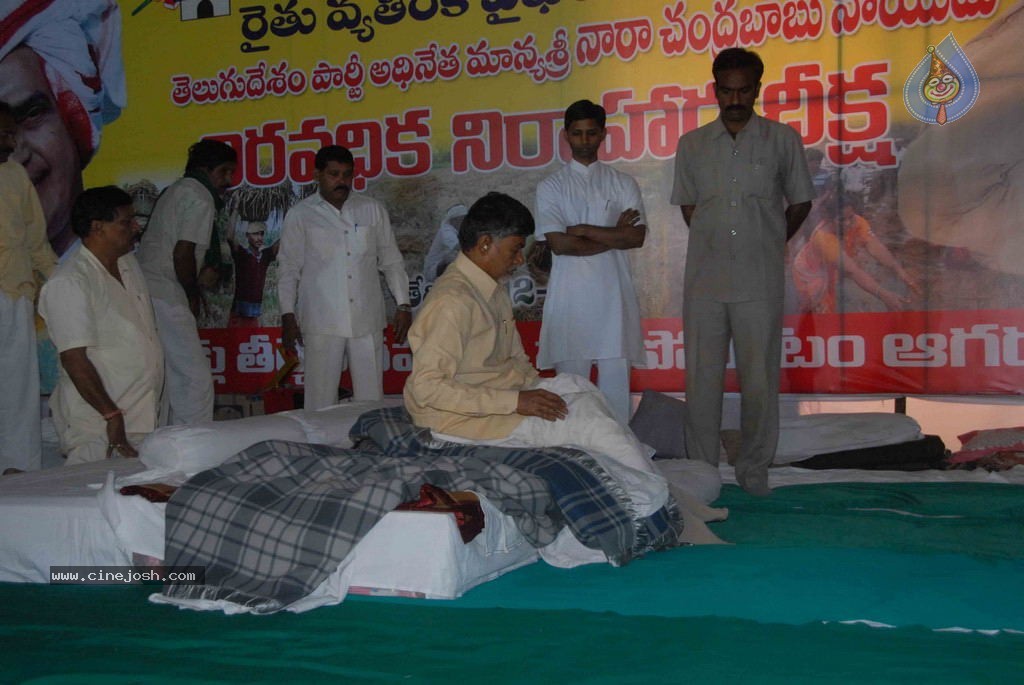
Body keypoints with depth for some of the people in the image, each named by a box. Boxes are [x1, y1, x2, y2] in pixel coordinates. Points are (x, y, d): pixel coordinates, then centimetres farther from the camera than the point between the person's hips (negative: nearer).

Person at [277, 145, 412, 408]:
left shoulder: (373, 210, 11)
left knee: (371, 399, 2)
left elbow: (391, 261, 14)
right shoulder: (300, 215, 6)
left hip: (367, 321, 2)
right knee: (321, 402, -2)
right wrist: (288, 316, 0)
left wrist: (403, 305, 8)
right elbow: (288, 268, 7)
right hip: (321, 323, -2)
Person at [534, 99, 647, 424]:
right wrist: (613, 235, -5)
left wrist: (583, 230, -8)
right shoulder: (551, 187, 6)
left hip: (613, 294, 1)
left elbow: (637, 237, -3)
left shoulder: (623, 184, 11)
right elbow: (559, 244, -7)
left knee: (616, 380, 0)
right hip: (570, 296, -1)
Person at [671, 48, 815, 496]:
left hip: (760, 282, -1)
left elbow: (799, 203, 13)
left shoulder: (783, 140, 4)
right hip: (704, 279, 2)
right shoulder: (692, 145, 8)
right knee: (702, 379, 5)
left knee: (759, 379, 2)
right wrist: (714, 243, 13)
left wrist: (768, 244, 12)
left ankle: (754, 470, 14)